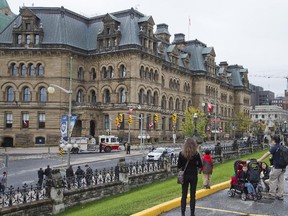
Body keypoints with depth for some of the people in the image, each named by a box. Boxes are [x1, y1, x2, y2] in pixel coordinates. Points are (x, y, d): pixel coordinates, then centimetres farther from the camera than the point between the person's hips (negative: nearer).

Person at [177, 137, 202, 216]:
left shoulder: (181, 153, -9)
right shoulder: (196, 154, -10)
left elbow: (179, 166, -5)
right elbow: (200, 165, -5)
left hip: (184, 176, 1)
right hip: (193, 176, -1)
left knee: (184, 195, 9)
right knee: (193, 195, 9)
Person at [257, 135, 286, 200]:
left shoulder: (274, 147, -13)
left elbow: (267, 154, -19)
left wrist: (260, 160, -19)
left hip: (276, 167, -7)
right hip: (283, 167, 7)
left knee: (272, 180, 4)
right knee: (281, 181, 13)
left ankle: (272, 195, 9)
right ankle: (280, 195, 18)